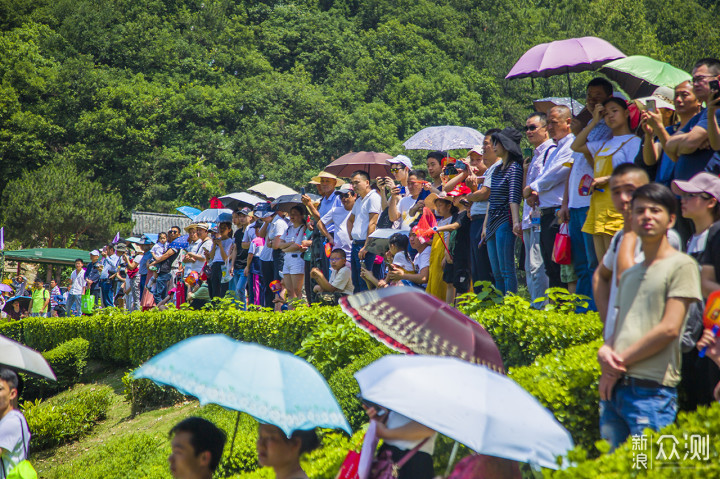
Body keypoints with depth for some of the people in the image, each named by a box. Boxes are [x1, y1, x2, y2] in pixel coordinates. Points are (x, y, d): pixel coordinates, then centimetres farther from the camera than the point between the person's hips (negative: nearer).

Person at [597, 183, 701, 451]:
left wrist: (619, 362, -7)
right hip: (615, 387, 7)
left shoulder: (681, 266, -2)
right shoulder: (629, 275, 21)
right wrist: (605, 350, -3)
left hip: (653, 390, -7)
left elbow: (669, 328, -10)